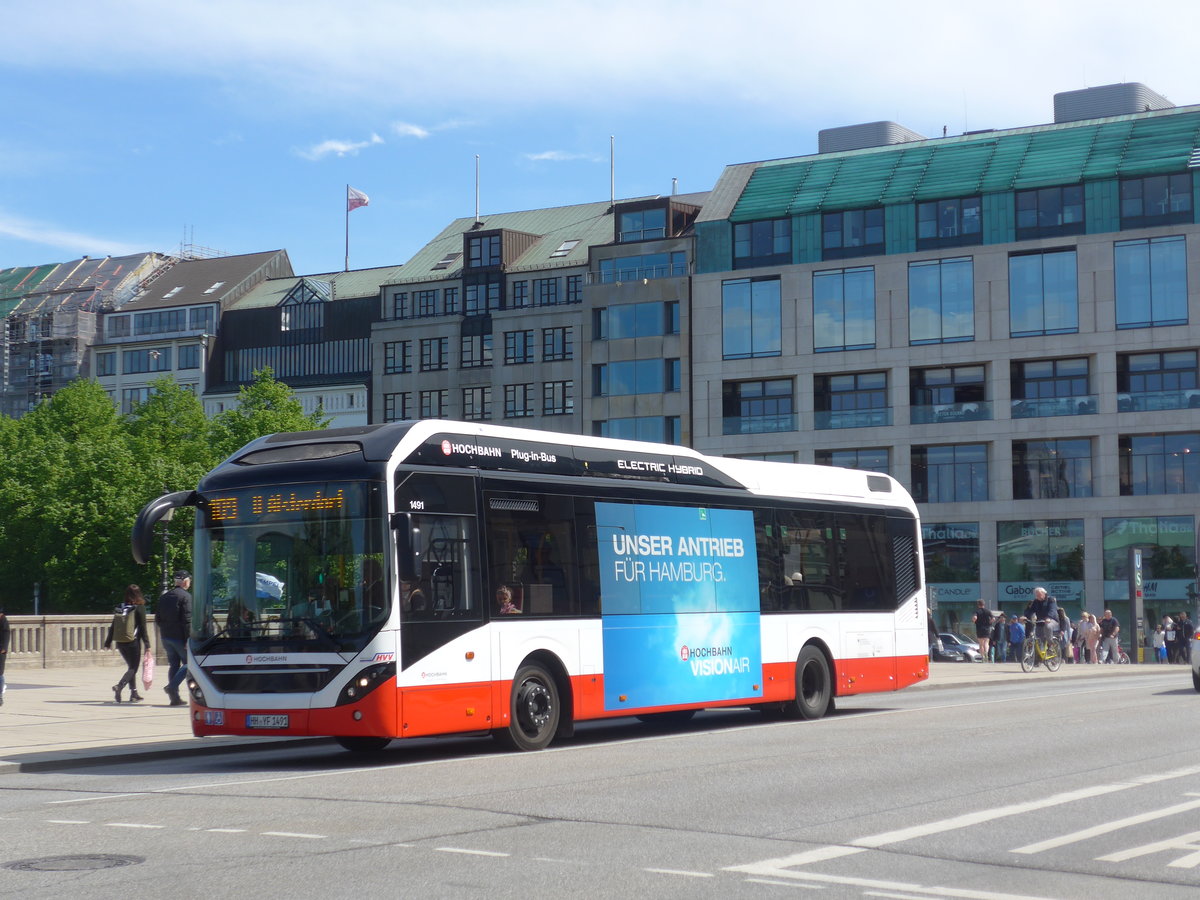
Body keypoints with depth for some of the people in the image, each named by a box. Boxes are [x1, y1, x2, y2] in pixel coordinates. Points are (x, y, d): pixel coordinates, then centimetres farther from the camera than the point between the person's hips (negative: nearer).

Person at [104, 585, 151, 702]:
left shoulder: (119, 608, 6)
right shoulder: (139, 608, -8)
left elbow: (113, 627, 9)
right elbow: (143, 628, -10)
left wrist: (108, 643, 17)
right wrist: (147, 645, -7)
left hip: (120, 643, 5)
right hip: (133, 643, -5)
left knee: (131, 666, 19)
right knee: (133, 668, 0)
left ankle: (134, 693, 20)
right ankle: (119, 686, -25)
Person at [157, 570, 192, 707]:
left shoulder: (164, 597, 12)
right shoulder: (186, 597, -11)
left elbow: (158, 618, 14)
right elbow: (187, 620, -17)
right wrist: (188, 639, -17)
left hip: (165, 637, 7)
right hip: (179, 637, -7)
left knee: (174, 665, 12)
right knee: (188, 663, 3)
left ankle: (175, 698, 10)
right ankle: (172, 687, -16)